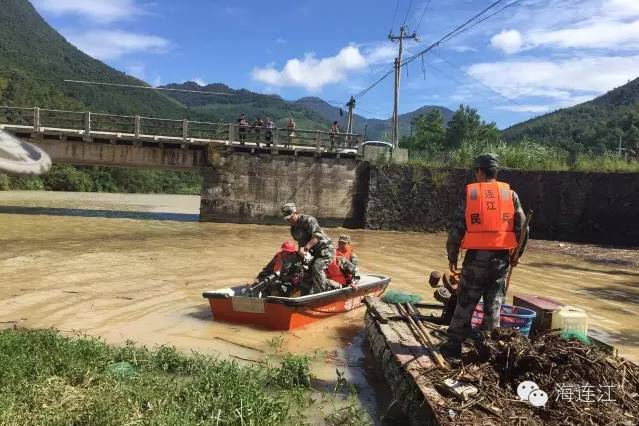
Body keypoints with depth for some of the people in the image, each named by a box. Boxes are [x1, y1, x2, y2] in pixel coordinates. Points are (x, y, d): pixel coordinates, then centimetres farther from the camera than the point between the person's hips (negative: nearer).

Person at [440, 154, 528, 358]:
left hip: (476, 257, -2)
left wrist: (452, 257, 6)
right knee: (493, 306, 12)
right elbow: (522, 228, 3)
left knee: (465, 303, 7)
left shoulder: (470, 193, -3)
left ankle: (454, 345, 13)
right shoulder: (510, 194, 4)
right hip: (501, 258, 2)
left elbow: (456, 229, -4)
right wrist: (516, 255, 16)